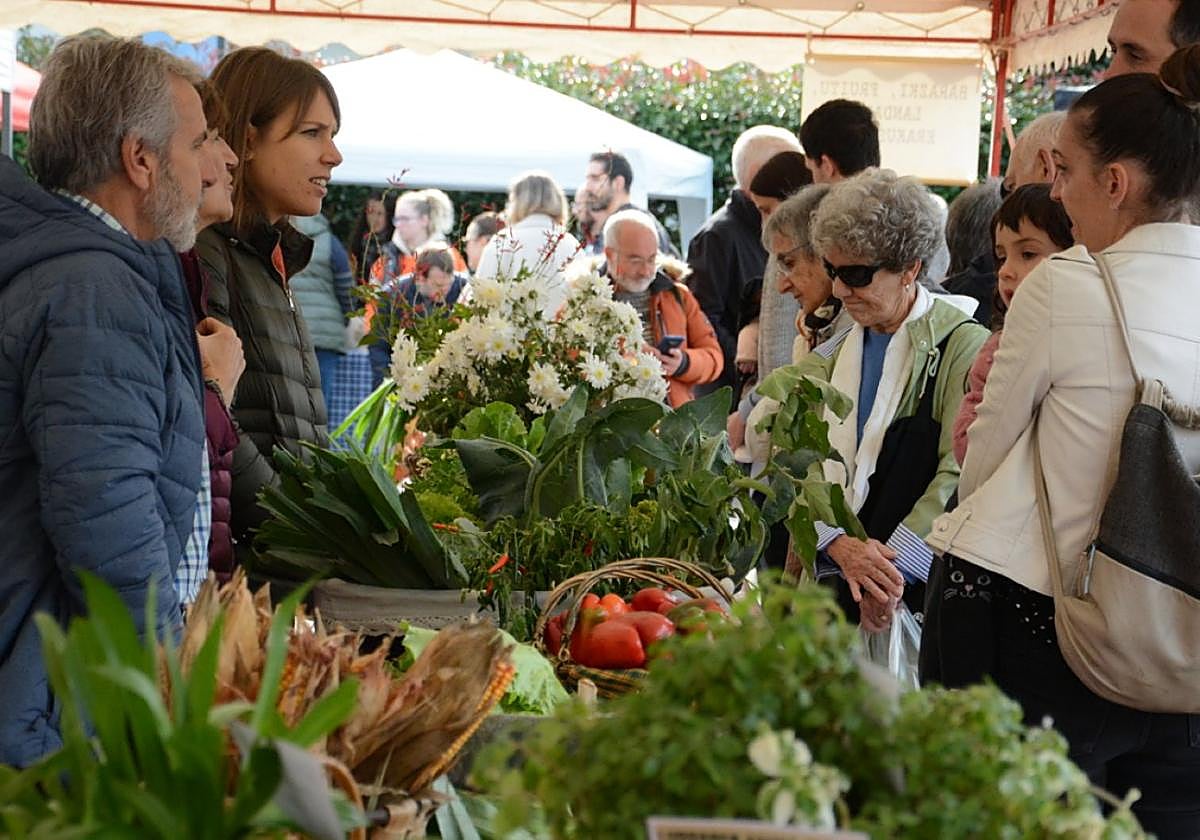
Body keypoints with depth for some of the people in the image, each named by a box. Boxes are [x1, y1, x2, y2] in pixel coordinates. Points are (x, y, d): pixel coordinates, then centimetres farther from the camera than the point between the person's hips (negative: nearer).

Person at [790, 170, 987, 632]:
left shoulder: (960, 343, -3)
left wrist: (894, 566, -18)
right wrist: (839, 543, -15)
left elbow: (959, 473, -11)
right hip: (826, 570, 4)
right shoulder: (831, 353, 14)